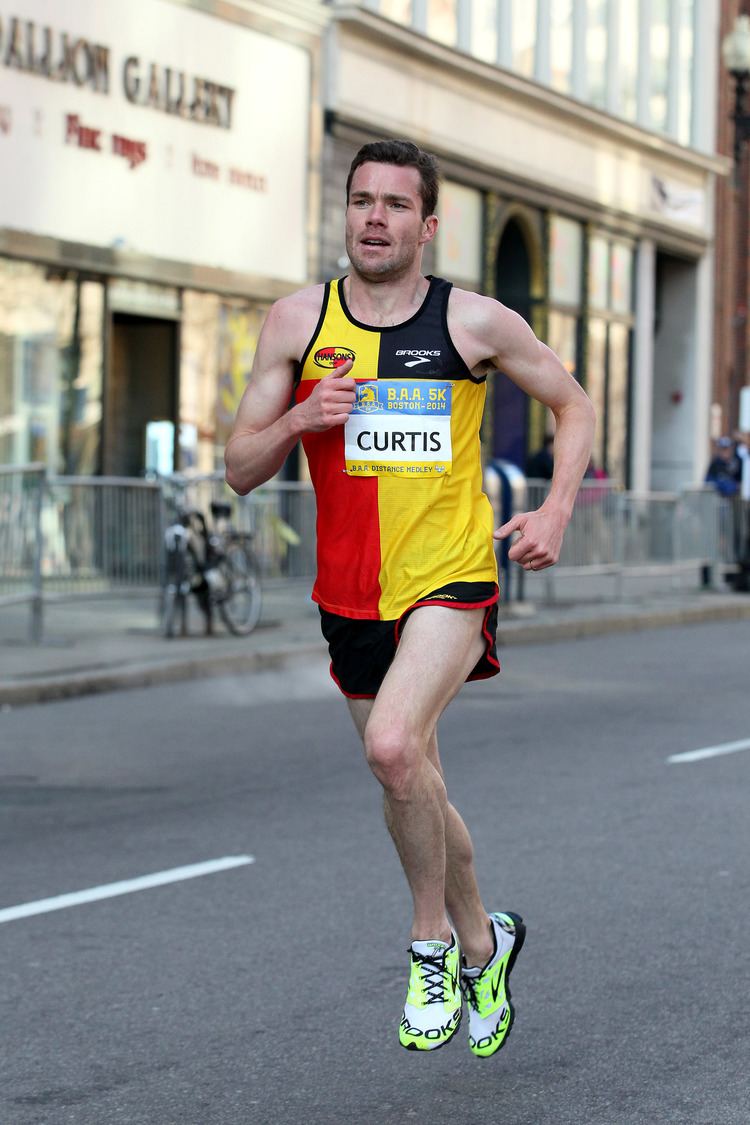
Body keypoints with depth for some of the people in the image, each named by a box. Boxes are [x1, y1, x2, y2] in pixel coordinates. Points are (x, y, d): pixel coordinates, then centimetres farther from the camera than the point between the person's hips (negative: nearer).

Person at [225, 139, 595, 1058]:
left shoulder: (475, 322, -4)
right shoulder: (298, 321, 1)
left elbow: (573, 404, 11)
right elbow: (240, 470, 3)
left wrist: (556, 511, -3)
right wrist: (298, 419, -17)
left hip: (451, 577, -4)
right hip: (351, 592, 4)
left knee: (393, 746, -27)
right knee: (411, 783, 15)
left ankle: (433, 945, -6)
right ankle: (482, 941, 38)